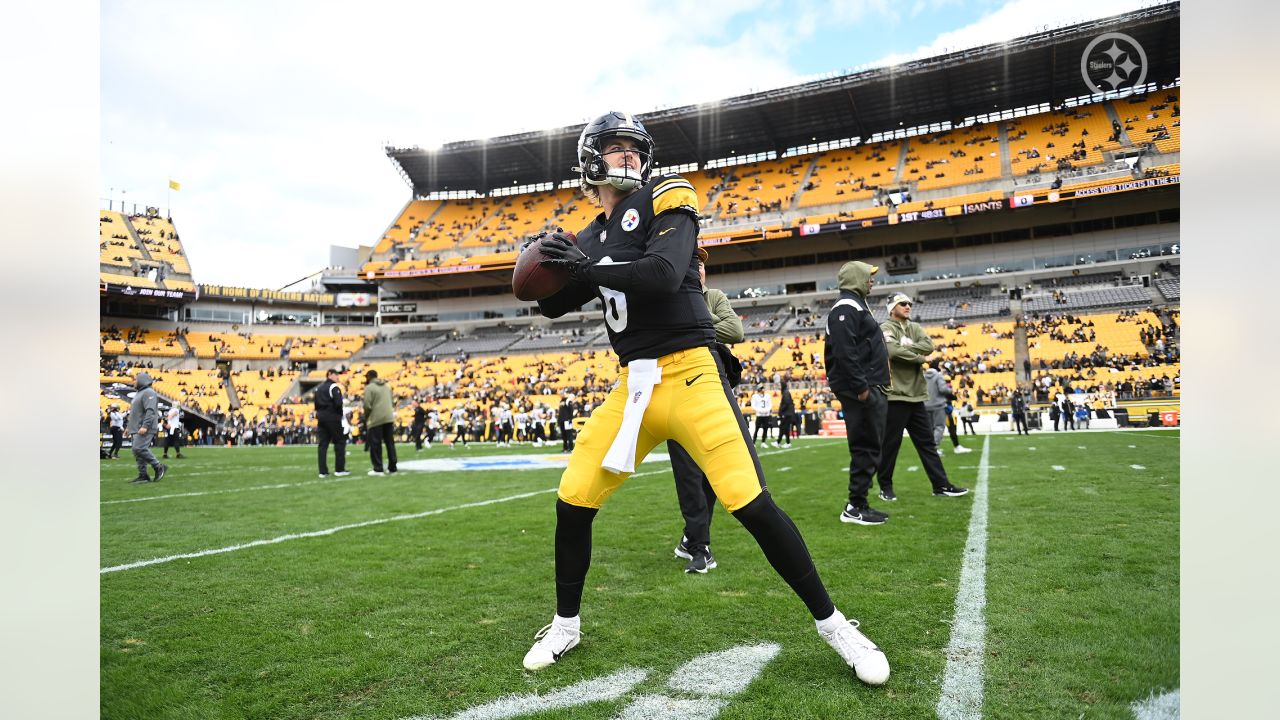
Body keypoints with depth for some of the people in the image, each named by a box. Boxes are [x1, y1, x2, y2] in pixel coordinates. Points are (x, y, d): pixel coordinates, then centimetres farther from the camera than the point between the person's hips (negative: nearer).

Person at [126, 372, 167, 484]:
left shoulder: (148, 393, -11)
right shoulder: (139, 393, 22)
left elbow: (150, 411, -21)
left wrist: (145, 426, -28)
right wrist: (130, 427, 23)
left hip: (145, 429, -10)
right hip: (136, 429, 10)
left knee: (139, 449, -18)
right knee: (137, 451, 7)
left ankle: (159, 467, -8)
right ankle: (143, 475, 9)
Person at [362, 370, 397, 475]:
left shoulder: (369, 388, -7)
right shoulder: (387, 386, 16)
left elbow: (367, 405, -11)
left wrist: (366, 417, 4)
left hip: (376, 419, -6)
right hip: (389, 418, 6)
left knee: (375, 444, 1)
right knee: (390, 442, 10)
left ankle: (378, 469, 1)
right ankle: (392, 467, 13)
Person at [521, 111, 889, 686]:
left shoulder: (665, 199, -1)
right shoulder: (591, 238, 17)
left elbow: (664, 275, -18)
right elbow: (553, 305, 20)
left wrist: (589, 267, -15)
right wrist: (547, 271, 0)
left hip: (689, 374, -5)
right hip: (633, 386, 6)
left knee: (752, 505, -13)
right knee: (572, 502, 4)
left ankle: (832, 624, 7)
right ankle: (565, 626, 27)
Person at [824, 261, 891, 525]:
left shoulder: (856, 305, 23)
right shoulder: (846, 307, -11)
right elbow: (845, 352, -22)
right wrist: (860, 387, -24)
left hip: (869, 387, 11)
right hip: (861, 389, -11)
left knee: (868, 446, 11)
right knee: (866, 447, -9)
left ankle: (858, 503, 16)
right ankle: (855, 508, -5)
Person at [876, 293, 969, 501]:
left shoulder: (915, 328, 16)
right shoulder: (886, 328, -6)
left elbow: (928, 345, -1)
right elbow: (893, 351, -23)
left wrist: (906, 349, -13)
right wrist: (919, 358, -10)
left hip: (916, 395, 7)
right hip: (895, 395, -7)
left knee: (927, 442, 9)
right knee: (890, 444, 0)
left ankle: (941, 485, 14)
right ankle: (885, 487, 12)